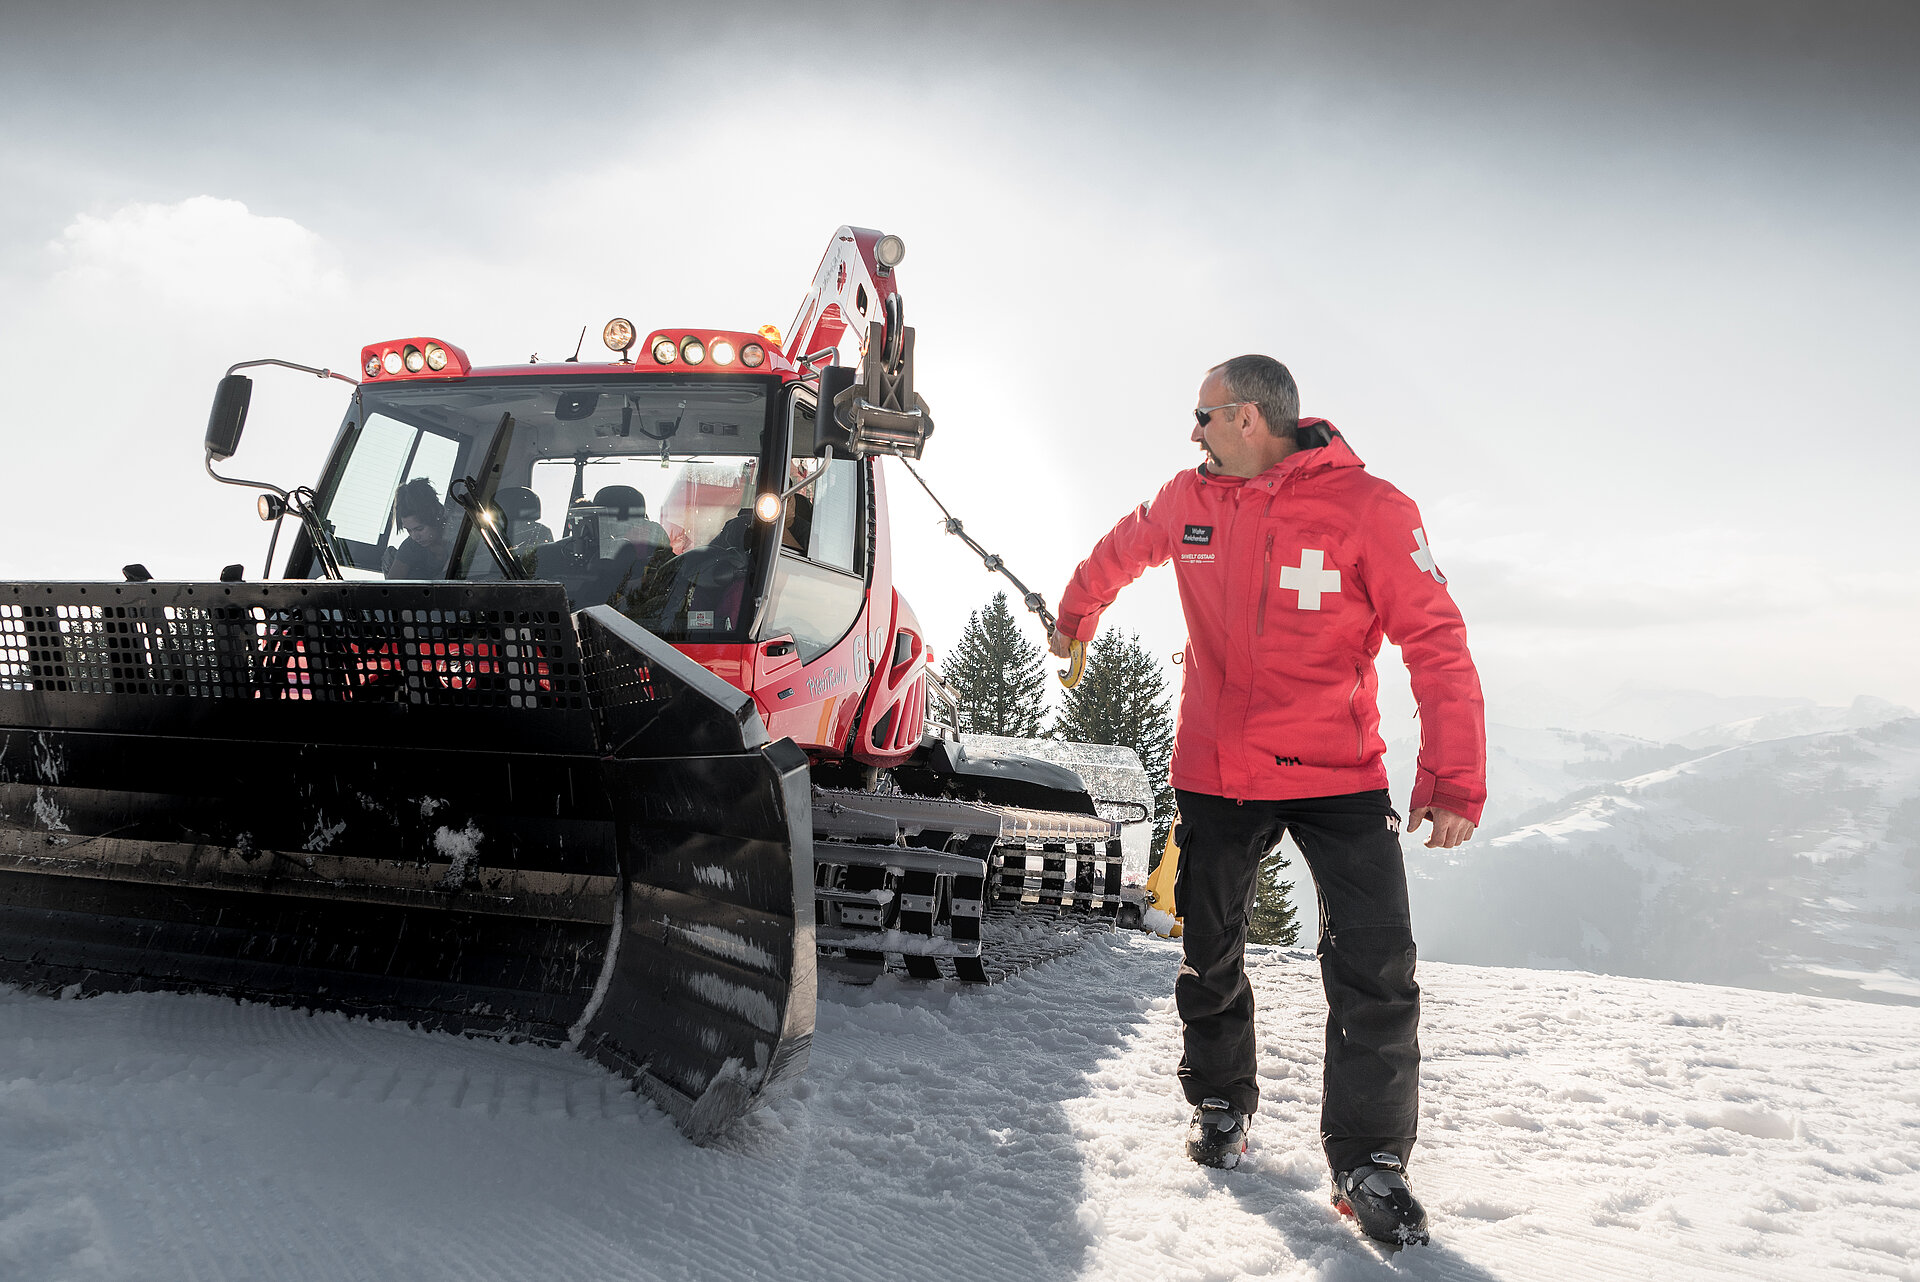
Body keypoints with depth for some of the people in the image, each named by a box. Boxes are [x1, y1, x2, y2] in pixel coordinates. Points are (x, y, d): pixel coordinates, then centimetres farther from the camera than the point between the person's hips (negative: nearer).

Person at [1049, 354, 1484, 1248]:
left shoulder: (1369, 509, -12)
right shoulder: (1188, 501, 1)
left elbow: (1436, 643, -13)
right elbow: (1121, 552, 23)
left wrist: (1454, 779, -18)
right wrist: (1074, 618, 38)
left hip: (1339, 777, -3)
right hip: (1215, 773, 4)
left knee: (1376, 970, -9)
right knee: (1209, 957, 15)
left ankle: (1369, 1161, 8)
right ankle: (1220, 1104, 38)